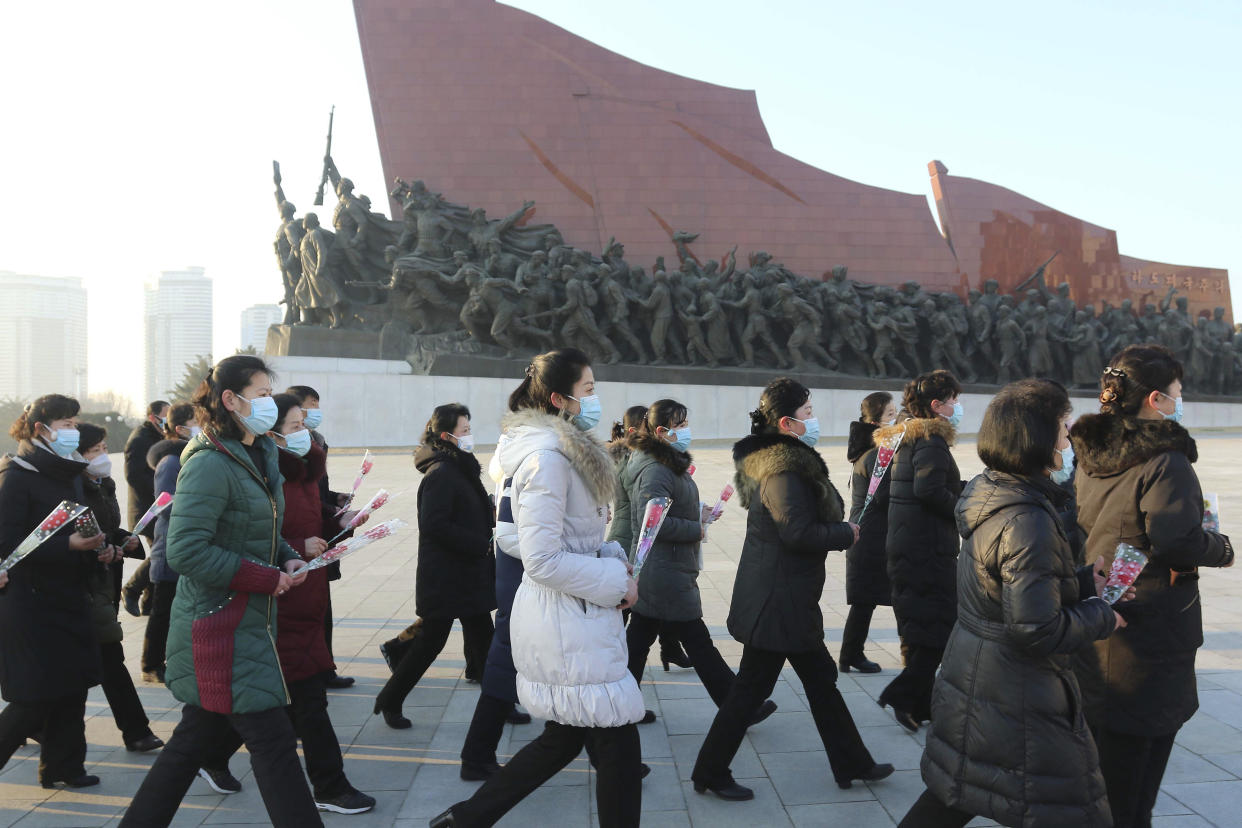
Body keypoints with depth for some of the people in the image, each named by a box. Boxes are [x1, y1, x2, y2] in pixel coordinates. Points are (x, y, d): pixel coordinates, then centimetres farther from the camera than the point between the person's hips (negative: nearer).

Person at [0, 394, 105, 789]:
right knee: (35, 697, -5)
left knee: (72, 687, 8)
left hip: (69, 597, 8)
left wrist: (95, 547, 3)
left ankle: (62, 766, 21)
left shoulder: (70, 475, 14)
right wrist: (70, 545, -26)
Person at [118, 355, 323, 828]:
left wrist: (286, 559, 2)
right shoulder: (210, 465, -18)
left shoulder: (261, 457, 11)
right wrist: (265, 577, -21)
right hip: (220, 627, -9)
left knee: (201, 734, 18)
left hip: (250, 623, 9)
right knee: (272, 741, -4)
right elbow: (185, 551, -25)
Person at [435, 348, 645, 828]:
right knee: (618, 744, 0)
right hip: (567, 625, -10)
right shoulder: (547, 457, -19)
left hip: (569, 616, 10)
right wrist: (617, 583, -15)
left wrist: (612, 557, 6)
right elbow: (543, 561, -23)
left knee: (563, 737, 20)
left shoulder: (566, 450, 12)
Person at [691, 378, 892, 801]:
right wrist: (845, 533, -11)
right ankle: (710, 771, 16)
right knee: (751, 687, 2)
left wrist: (837, 525, 2)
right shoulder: (783, 470, -21)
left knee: (821, 678, 19)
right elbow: (799, 532, -25)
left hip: (791, 599, 10)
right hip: (777, 602, -10)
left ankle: (852, 763, 32)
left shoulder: (774, 459, 10)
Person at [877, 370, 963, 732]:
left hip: (902, 546, 10)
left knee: (918, 628, 15)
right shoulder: (931, 438, -13)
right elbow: (929, 489, -26)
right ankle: (902, 694, -8)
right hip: (929, 549, -10)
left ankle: (918, 704, 22)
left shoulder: (904, 437, 17)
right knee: (941, 625, -4)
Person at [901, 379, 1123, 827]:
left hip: (969, 687, 10)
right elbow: (1036, 631, -26)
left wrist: (1084, 582, 8)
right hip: (1018, 703, -9)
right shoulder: (1027, 521, -25)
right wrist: (1101, 616, -10)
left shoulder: (988, 492, 5)